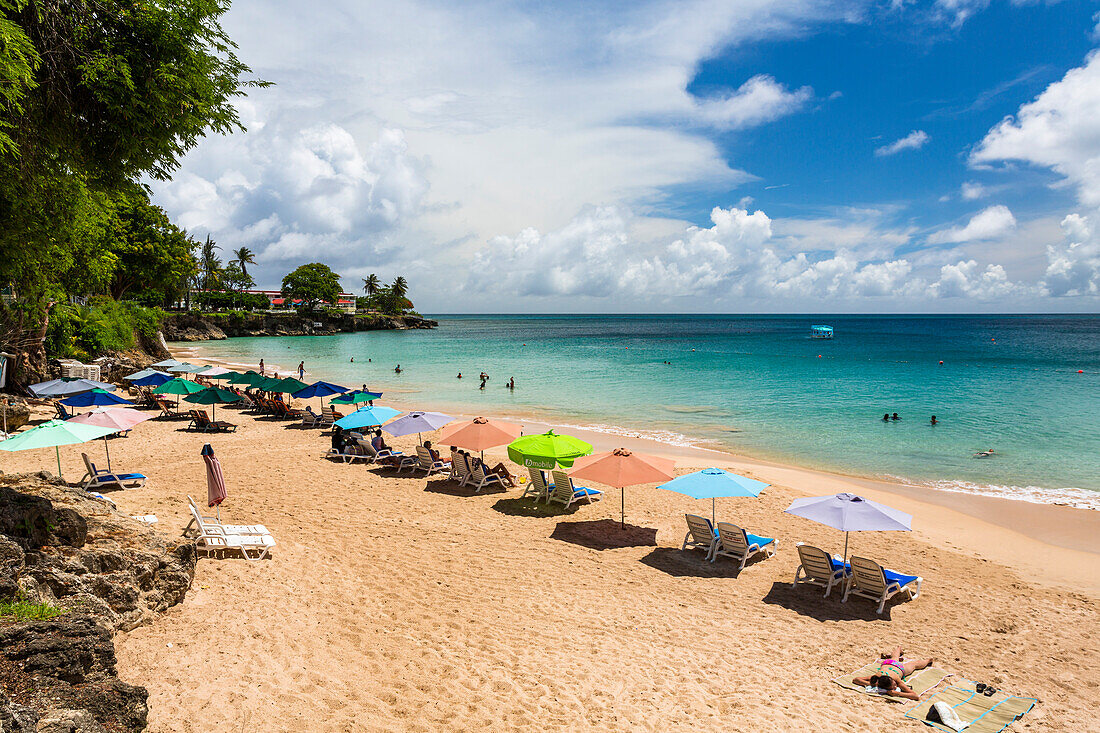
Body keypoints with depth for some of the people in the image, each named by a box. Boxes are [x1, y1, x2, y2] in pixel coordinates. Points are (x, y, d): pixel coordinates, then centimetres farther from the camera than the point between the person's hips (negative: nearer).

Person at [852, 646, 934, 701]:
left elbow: (916, 696, -51)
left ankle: (927, 661, 64)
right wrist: (870, 684, -56)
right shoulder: (876, 677, -45)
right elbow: (855, 679, -43)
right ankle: (898, 649, 72)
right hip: (886, 664, 2)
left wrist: (897, 693, -61)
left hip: (901, 667, -2)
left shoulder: (897, 680, -48)